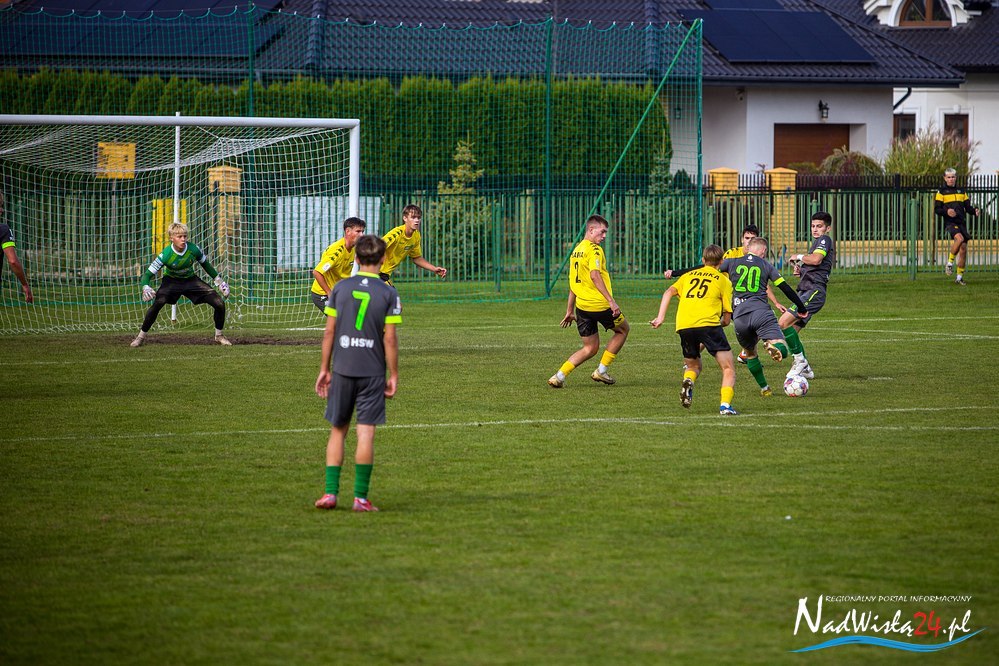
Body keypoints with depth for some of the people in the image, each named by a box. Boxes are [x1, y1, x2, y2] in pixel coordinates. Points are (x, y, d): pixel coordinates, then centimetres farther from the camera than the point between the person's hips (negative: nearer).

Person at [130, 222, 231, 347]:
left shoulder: (193, 250, -21)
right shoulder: (166, 255, -28)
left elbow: (205, 264, 2)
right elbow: (148, 274, -24)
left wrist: (218, 280, 5)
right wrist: (145, 287, -45)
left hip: (191, 280, 3)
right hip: (171, 281, -3)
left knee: (219, 304, -11)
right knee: (157, 303, -32)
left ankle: (219, 336, 15)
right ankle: (141, 336, -15)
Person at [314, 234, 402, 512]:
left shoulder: (340, 288, 2)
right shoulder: (388, 293, -4)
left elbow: (329, 331, 3)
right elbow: (390, 338, -6)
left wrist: (324, 369, 10)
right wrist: (394, 376, 1)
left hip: (342, 370, 2)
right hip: (372, 372, -2)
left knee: (337, 430, 12)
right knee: (366, 433, -1)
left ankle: (330, 492, 6)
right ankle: (360, 497, -2)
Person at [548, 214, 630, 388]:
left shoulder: (577, 250, 15)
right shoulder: (594, 249, -11)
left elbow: (574, 282, 21)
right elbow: (595, 275, -25)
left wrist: (569, 311, 25)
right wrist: (611, 300, -27)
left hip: (582, 306, 8)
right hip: (600, 305, -8)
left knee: (590, 348, 15)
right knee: (623, 329, 19)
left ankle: (559, 376, 0)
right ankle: (601, 371, 16)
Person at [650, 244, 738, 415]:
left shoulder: (689, 275, 25)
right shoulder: (724, 280, 15)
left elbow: (669, 292, 8)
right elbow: (727, 319, 12)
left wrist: (660, 317, 3)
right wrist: (723, 322, 32)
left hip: (683, 326, 4)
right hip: (708, 323, -4)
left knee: (693, 365, 24)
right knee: (728, 368, 3)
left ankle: (688, 381, -10)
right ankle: (725, 405, -18)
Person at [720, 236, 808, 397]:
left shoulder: (732, 263, 16)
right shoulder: (766, 266, 15)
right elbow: (785, 288, 16)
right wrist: (801, 308, 27)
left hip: (739, 316, 2)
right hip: (761, 312, -2)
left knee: (750, 353, 25)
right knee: (782, 350, -11)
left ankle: (764, 388, 21)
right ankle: (773, 347, -46)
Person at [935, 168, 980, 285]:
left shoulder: (961, 192, 19)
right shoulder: (941, 192, 5)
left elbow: (968, 207, 17)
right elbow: (937, 209, 0)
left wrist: (974, 211, -5)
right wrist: (947, 212, -20)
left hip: (961, 222, 5)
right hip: (950, 222, -5)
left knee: (963, 248, 1)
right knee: (959, 238, -32)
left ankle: (959, 276, 11)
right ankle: (949, 263, -15)